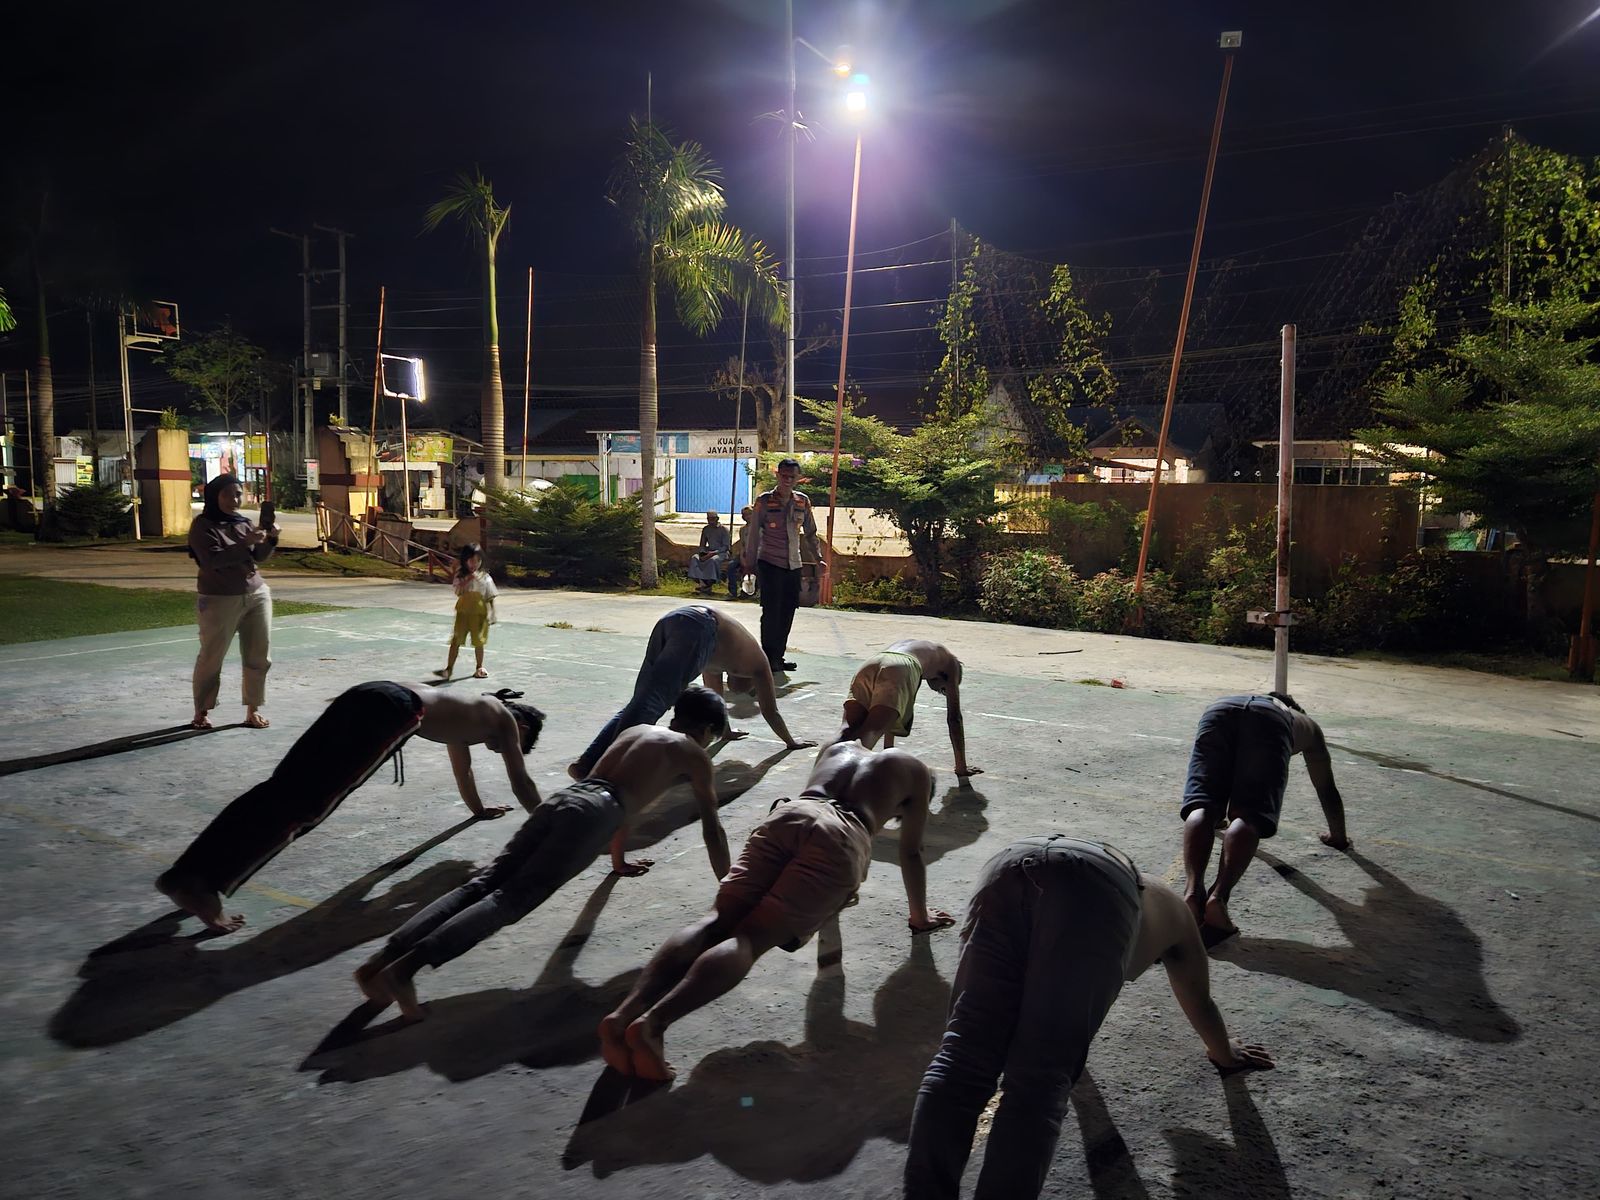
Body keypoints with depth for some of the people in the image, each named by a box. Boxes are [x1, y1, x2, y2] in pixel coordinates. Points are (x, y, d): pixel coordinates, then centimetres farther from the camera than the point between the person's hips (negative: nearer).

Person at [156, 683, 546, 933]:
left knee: (287, 789, -1)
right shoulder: (505, 719, 21)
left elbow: (461, 766, 56)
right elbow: (522, 784, 24)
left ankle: (187, 877, -10)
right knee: (301, 802, -16)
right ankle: (200, 884, -26)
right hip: (393, 709, -8)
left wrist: (479, 809, 69)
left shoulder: (472, 710, 41)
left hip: (367, 697, 8)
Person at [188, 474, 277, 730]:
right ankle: (201, 712, 15)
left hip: (257, 594, 5)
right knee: (211, 658, 2)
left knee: (259, 656, 3)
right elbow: (215, 560, -21)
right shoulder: (202, 526, -8)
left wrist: (270, 539, -13)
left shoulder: (243, 521, 9)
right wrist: (245, 543, -29)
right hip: (219, 600, -5)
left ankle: (253, 710, 12)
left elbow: (260, 557, 5)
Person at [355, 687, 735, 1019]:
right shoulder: (694, 754, 18)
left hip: (563, 798, 6)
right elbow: (711, 826, 16)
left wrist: (619, 861, 58)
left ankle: (384, 957, -17)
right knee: (511, 899, -15)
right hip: (592, 813, -6)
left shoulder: (637, 730, 37)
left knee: (482, 884, -3)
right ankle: (405, 966, -30)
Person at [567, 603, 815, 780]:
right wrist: (791, 742, 51)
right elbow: (770, 711, 36)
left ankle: (588, 764, -11)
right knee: (650, 704, -19)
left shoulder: (721, 658, 45)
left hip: (669, 622, 6)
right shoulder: (757, 662, 31)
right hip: (697, 628, -6)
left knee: (641, 702, 4)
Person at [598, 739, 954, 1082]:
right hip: (843, 835, -4)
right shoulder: (916, 771, 32)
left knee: (717, 922, -5)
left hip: (787, 815, 4)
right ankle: (653, 1021, -35)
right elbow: (911, 853, 33)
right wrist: (920, 916, 48)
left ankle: (625, 1012, -27)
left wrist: (827, 893, 66)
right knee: (751, 937, -15)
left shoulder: (839, 748, 43)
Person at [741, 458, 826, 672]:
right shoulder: (764, 501, -4)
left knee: (788, 611, 6)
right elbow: (753, 534, -1)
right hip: (770, 564, -4)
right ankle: (768, 657, 0)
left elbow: (810, 533, 17)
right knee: (771, 611, -8)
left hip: (793, 565, 5)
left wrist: (817, 558, 8)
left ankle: (778, 655, 16)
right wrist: (750, 563, -3)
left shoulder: (803, 501, 8)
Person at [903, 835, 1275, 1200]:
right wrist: (1225, 1054, 74)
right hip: (1095, 890, -3)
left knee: (961, 1057, -1)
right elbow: (1200, 1002, 55)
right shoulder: (1170, 908, 43)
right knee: (1040, 1079, -3)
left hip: (1007, 869, 4)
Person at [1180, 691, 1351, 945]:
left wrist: (1218, 816, 76)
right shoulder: (1307, 724, 46)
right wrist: (1338, 837, 67)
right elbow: (1327, 790, 51)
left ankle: (1193, 890, -34)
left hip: (1219, 710, 2)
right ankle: (1219, 896, -34)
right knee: (1249, 816, -10)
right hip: (1271, 721, -2)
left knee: (1201, 806, -9)